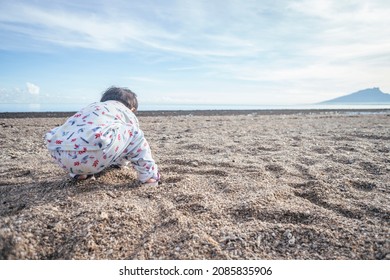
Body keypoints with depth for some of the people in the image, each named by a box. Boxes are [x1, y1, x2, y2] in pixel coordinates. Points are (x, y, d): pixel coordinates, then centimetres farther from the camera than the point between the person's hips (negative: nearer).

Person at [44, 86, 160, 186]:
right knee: (134, 133, 14)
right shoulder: (127, 113, 26)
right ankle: (148, 175, 12)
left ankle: (78, 172, 25)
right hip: (93, 154, -6)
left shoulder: (92, 107, 40)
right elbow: (137, 141, 36)